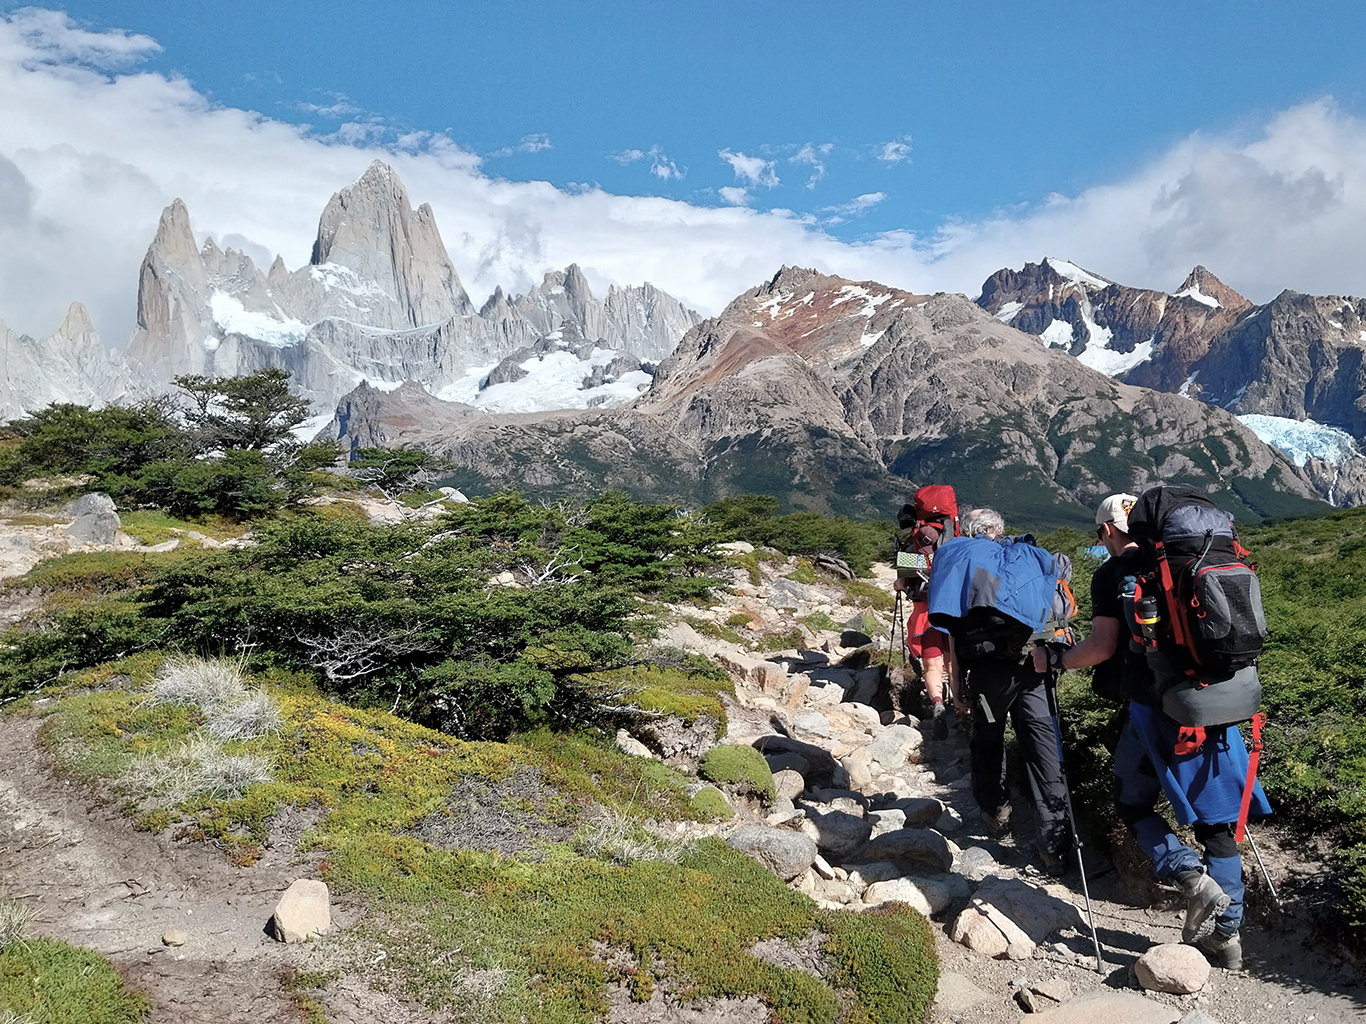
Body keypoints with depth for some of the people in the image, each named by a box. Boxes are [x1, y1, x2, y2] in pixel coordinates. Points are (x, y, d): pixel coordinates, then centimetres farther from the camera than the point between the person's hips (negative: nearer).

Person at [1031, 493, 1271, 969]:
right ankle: (1226, 934, 16)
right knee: (1216, 818, 12)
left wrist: (1053, 661, 6)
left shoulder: (1113, 573, -4)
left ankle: (1192, 877, -7)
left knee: (1133, 803, 14)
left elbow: (1103, 646, -9)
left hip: (1155, 710, -5)